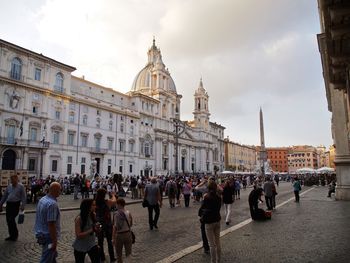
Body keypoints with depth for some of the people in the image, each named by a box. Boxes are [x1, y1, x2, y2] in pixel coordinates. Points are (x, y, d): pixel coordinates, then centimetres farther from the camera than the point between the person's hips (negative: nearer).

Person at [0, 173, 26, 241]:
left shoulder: (21, 186, -6)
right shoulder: (9, 186, 10)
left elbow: (23, 197, -8)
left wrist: (22, 206, -14)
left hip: (16, 205, -6)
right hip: (8, 204, 6)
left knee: (11, 219, -10)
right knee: (8, 220, 9)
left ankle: (15, 235, 8)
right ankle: (12, 235, 23)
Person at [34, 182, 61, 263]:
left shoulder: (42, 200, 3)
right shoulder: (52, 204, -26)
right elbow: (51, 224, -27)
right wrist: (54, 242, -21)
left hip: (41, 234, 9)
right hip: (49, 236, -9)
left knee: (53, 255, 25)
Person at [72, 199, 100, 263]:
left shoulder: (93, 215, -7)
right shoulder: (79, 218, -21)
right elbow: (78, 235, -22)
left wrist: (97, 228, -15)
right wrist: (91, 230, -29)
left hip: (92, 244, 3)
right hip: (80, 247, -3)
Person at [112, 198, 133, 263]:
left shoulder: (116, 214, -17)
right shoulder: (128, 213, -7)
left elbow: (115, 227, -18)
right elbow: (131, 224, 4)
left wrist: (113, 238, -12)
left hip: (119, 235, -3)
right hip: (128, 234, 3)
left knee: (119, 254, 18)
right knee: (128, 253, 14)